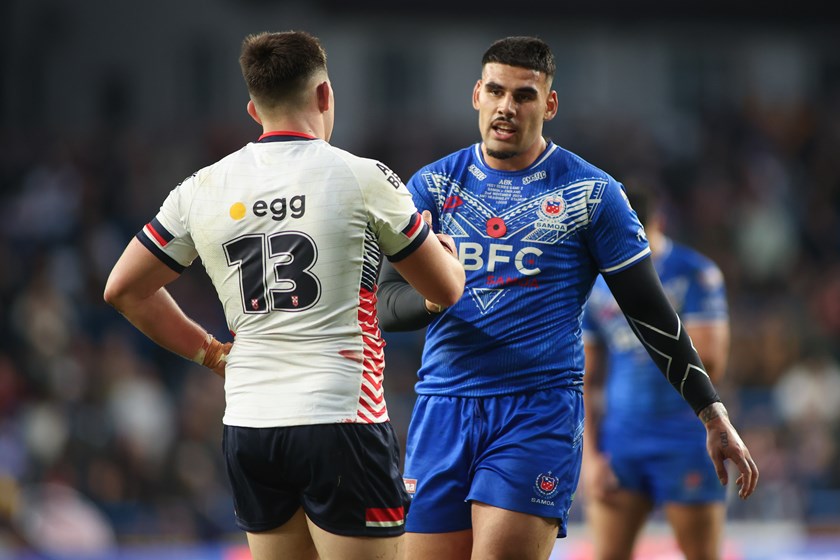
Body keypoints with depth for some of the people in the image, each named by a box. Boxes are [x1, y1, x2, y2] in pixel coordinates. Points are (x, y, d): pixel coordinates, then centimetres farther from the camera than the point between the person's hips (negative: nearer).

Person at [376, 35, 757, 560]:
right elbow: (387, 305, 4)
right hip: (443, 411, 3)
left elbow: (652, 314, 6)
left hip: (541, 410, -3)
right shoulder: (433, 186, 9)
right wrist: (430, 298, -20)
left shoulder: (591, 193, 3)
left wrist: (715, 416, 3)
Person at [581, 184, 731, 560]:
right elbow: (586, 379, 10)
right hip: (619, 442, 3)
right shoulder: (594, 285, 7)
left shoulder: (695, 275, -4)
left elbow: (710, 363, -11)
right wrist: (590, 455, 2)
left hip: (686, 442, -3)